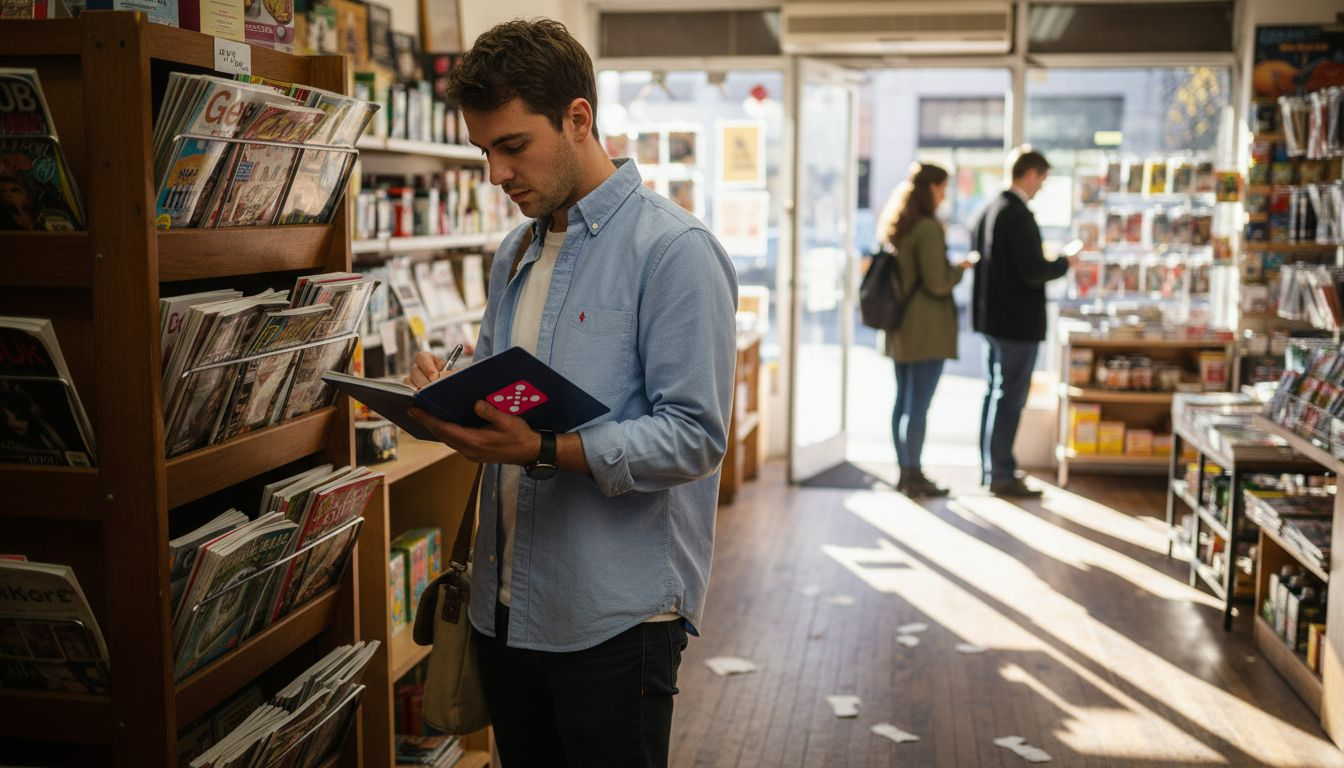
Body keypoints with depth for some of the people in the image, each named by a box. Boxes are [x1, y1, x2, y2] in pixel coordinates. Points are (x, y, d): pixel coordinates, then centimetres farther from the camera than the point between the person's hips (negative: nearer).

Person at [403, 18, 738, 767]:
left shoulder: (674, 249, -13)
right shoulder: (517, 252, 13)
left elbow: (694, 438, -18)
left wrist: (542, 450, -28)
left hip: (616, 615, -7)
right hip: (507, 605, 7)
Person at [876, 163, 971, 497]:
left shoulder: (894, 227, 10)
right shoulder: (928, 228, -16)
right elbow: (937, 283, -19)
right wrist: (960, 268, -1)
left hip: (900, 327, 9)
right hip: (927, 328, -9)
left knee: (903, 400, 13)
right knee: (919, 403, -3)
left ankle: (905, 471, 21)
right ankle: (914, 475, 2)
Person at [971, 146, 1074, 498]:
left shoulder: (988, 210, 9)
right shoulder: (1019, 215, -19)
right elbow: (1033, 272, -22)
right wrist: (1065, 263, -4)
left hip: (991, 316, 9)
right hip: (1017, 321, -9)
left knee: (995, 392, 16)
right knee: (1011, 397, -2)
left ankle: (991, 467, 25)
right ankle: (1002, 475, 3)